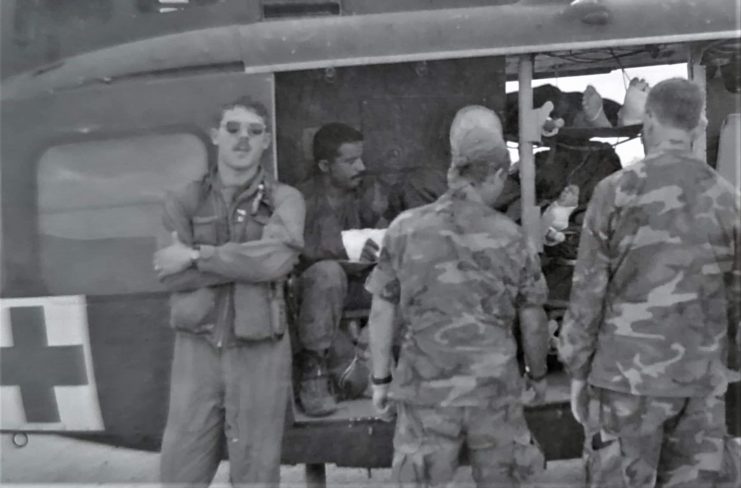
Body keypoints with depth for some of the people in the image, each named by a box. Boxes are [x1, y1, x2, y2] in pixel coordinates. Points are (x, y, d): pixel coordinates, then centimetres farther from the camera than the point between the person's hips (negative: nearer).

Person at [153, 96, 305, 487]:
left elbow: (276, 258, -20)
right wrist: (250, 262, -15)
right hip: (197, 350, 2)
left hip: (260, 353, -1)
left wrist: (196, 255, -15)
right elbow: (173, 277, -9)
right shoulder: (183, 201, 4)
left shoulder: (285, 200, -1)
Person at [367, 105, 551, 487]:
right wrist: (538, 375, 20)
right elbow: (533, 322, 3)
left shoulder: (405, 228, -4)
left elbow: (382, 312, -1)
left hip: (426, 388, 0)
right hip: (494, 387, 1)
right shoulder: (510, 237, -4)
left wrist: (380, 378, 9)